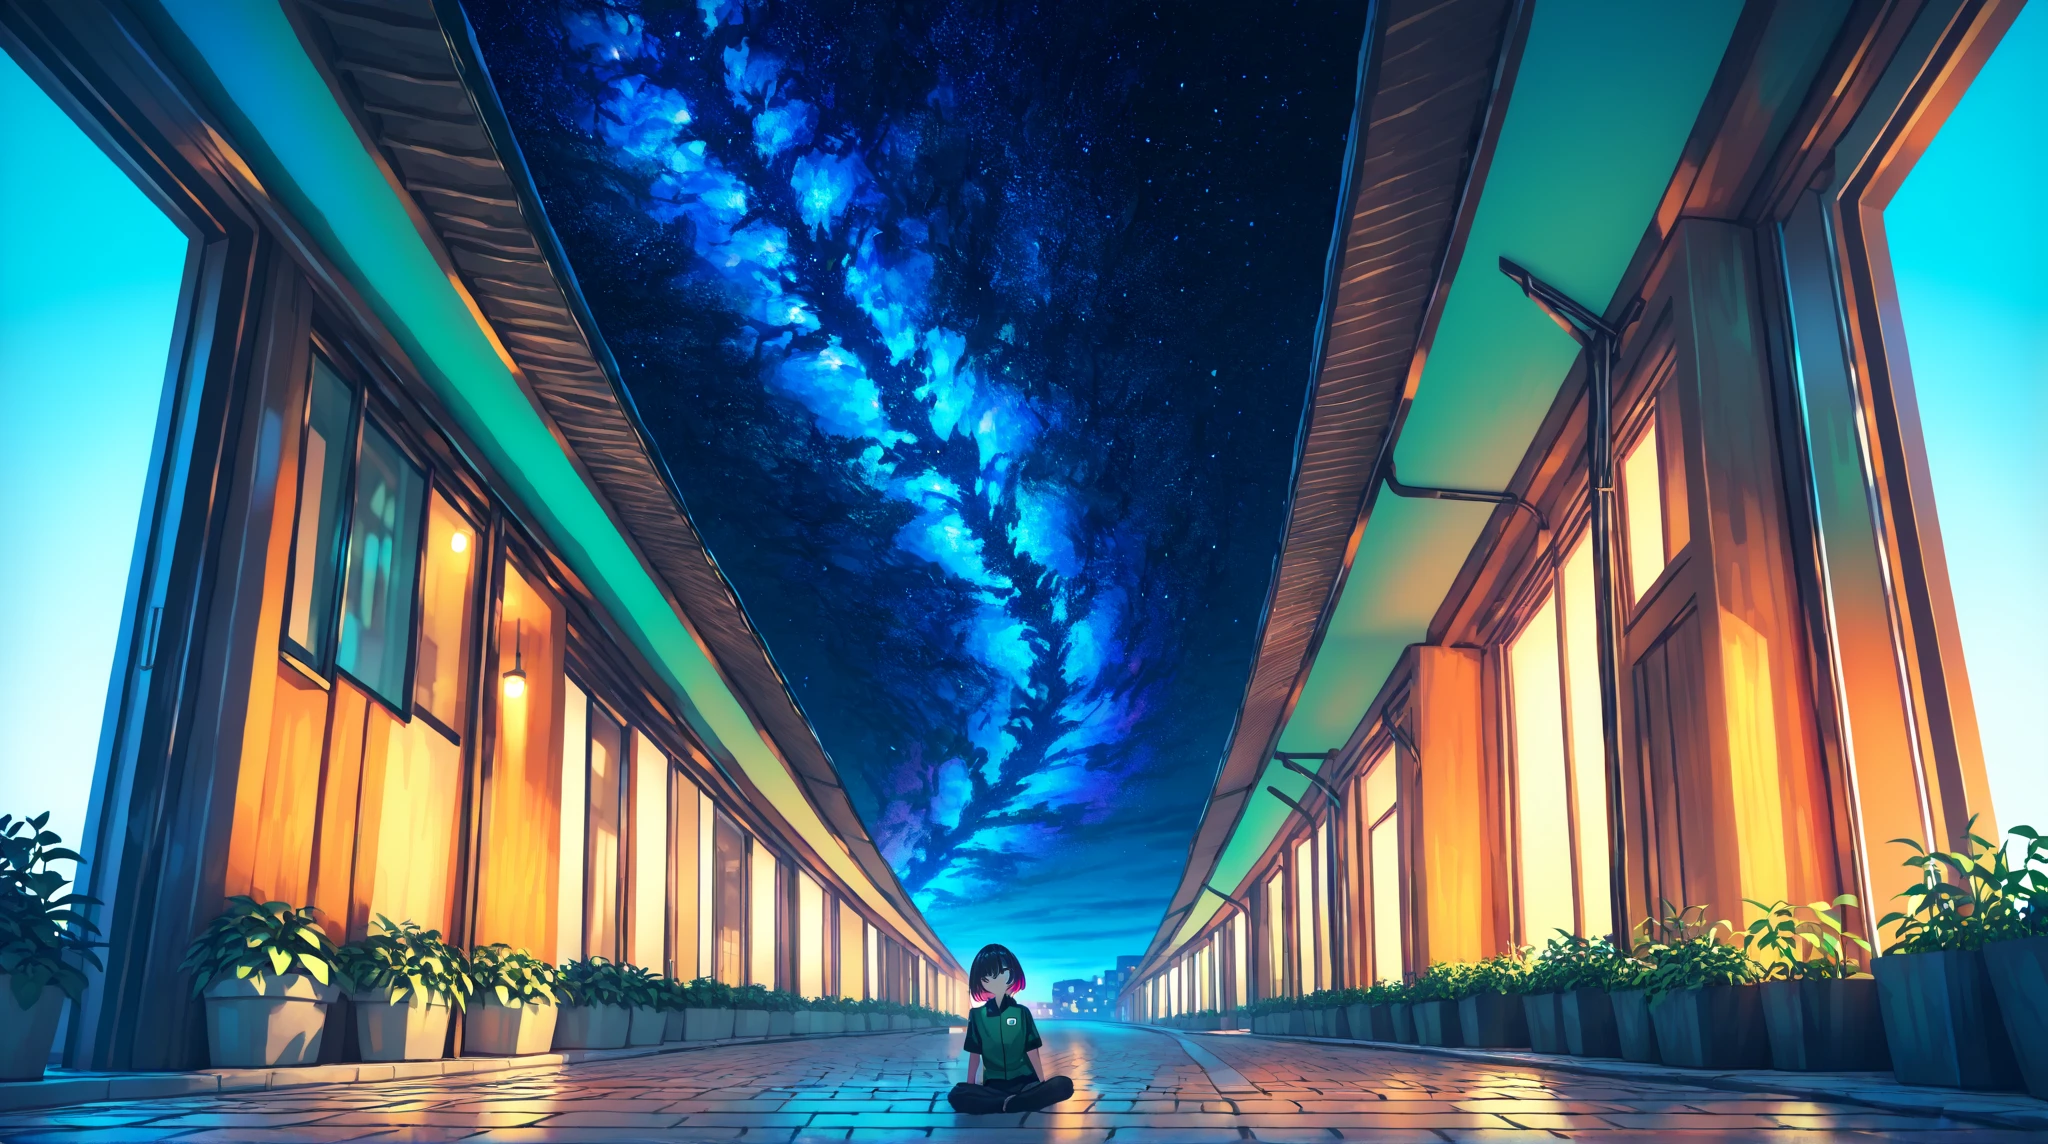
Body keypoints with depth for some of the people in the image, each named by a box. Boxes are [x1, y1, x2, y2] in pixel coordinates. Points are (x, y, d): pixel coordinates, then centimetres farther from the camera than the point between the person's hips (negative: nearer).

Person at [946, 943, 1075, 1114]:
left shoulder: (1021, 1012, 3)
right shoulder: (977, 1015, 3)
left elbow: (1032, 1052, 4)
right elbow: (974, 1055, 4)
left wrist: (1043, 1085, -2)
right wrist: (970, 1088, -1)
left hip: (1025, 1083, 1)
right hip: (994, 1085, -1)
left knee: (1064, 1085, -29)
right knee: (957, 1096, -32)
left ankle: (1006, 1104, -25)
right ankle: (1016, 1102, -27)